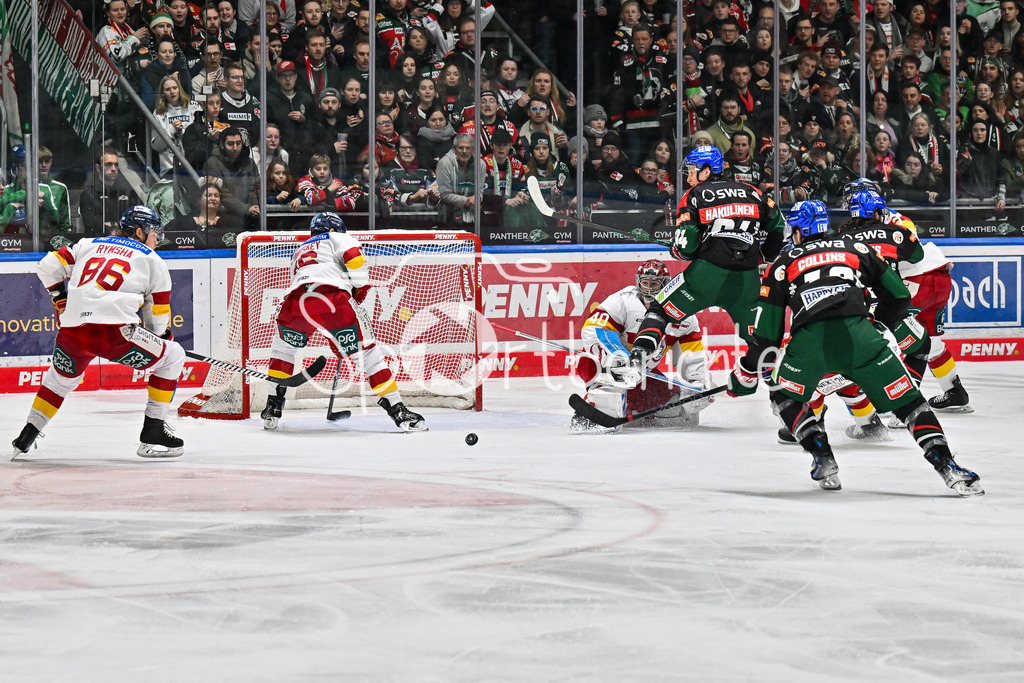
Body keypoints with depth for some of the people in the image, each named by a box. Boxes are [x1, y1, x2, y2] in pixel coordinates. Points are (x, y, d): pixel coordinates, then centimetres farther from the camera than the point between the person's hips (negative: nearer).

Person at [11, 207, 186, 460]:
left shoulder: (88, 245, 26)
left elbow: (49, 266, 22)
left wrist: (61, 299, 35)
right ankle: (153, 433, 9)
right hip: (115, 332, -5)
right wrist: (164, 336, 33)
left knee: (62, 377, 35)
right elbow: (158, 316, 16)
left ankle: (27, 436, 32)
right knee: (173, 356, 14)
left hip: (72, 333, 5)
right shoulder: (152, 260, 16)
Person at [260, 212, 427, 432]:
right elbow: (353, 255, 0)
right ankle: (397, 410, -1)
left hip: (295, 303, 5)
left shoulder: (299, 251, 42)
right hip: (333, 297, -4)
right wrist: (360, 286, 14)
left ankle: (273, 409, 29)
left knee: (284, 343, 33)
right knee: (367, 350, 5)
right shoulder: (336, 238, 25)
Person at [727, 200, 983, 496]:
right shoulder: (854, 247, 27)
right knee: (906, 400, 9)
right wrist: (880, 329, 45)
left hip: (809, 340, -1)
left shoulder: (784, 263, 25)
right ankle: (945, 465, -6)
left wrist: (746, 373, 34)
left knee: (785, 398, 24)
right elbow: (898, 296, 27)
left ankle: (824, 462, 8)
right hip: (857, 335, 1)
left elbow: (767, 329, 23)